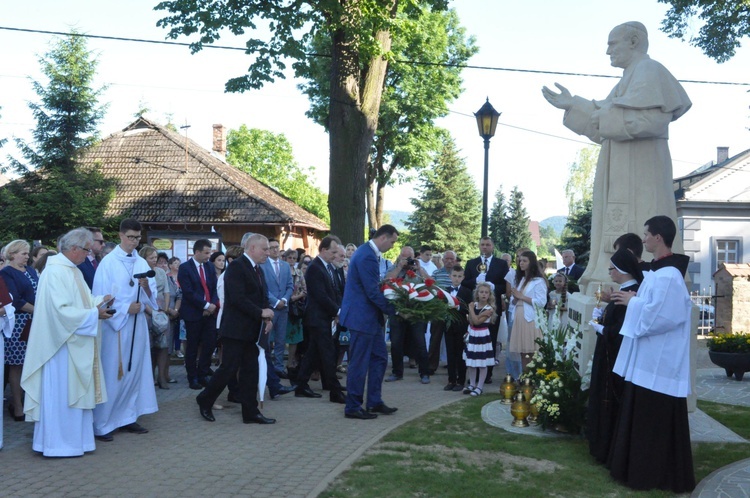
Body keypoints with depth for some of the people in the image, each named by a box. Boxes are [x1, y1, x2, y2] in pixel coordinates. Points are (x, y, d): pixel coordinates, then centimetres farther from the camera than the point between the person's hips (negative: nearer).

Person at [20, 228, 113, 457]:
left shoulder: (73, 270, 12)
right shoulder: (56, 272, -19)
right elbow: (61, 310, -24)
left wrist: (99, 301, 3)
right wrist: (94, 314, -19)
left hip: (76, 345, 10)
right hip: (62, 344, -10)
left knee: (75, 392, 14)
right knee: (61, 393, -1)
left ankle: (73, 437, 22)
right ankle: (58, 443, 8)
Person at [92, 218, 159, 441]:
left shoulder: (142, 263, 9)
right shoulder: (108, 262, -6)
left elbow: (151, 297, 7)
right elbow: (100, 297, -9)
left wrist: (146, 286, -13)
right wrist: (125, 309, -13)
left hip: (137, 324, 5)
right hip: (115, 324, -5)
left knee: (134, 371, 9)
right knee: (112, 374, -4)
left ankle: (127, 417, 18)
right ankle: (101, 425, 4)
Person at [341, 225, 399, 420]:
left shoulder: (369, 253, 11)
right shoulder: (367, 256, -22)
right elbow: (373, 293, -23)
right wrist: (394, 310, -14)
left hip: (370, 316, 10)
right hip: (362, 316, -10)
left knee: (379, 358, 16)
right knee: (359, 364, 0)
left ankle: (374, 402, 25)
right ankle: (353, 407, 11)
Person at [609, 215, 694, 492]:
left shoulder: (668, 275, -21)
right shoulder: (657, 271, 11)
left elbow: (660, 315, -27)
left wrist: (631, 301, -14)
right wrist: (632, 300, 3)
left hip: (658, 362, -10)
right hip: (648, 359, 10)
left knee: (655, 420, 1)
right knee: (641, 417, 16)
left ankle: (654, 475, 12)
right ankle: (641, 468, 27)